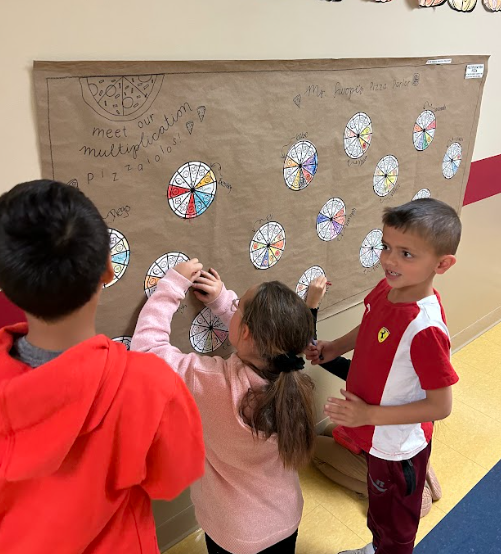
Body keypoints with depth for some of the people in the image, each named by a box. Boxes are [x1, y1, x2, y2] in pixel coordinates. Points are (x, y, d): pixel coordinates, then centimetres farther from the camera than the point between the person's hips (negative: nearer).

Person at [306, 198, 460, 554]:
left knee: (395, 524, 23)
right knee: (379, 506, 35)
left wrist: (368, 414, -29)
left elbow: (441, 406, -27)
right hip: (378, 437, 8)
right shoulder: (387, 289, -12)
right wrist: (334, 348, -6)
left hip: (397, 446, -8)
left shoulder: (425, 328, -36)